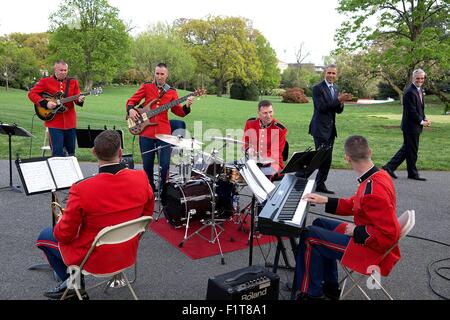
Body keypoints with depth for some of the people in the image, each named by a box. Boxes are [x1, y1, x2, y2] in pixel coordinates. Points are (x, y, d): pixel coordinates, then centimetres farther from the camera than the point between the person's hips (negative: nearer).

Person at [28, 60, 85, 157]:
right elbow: (31, 93, 1)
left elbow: (76, 98, 5)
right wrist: (45, 103, -12)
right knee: (58, 152, -5)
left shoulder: (73, 82, 8)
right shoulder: (45, 81, 0)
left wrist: (79, 100, -19)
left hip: (70, 122, 3)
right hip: (54, 122, -3)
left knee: (71, 151, 12)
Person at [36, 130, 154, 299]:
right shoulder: (141, 178, -17)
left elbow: (64, 235, -16)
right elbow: (147, 214, 0)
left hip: (95, 261, -4)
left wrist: (61, 221, 6)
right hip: (129, 255, 4)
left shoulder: (81, 189, -29)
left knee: (44, 236, 20)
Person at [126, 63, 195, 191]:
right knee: (147, 165, 9)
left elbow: (179, 112, 7)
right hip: (146, 132, 0)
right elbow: (131, 101, 10)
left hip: (163, 133, 0)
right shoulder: (146, 87, 6)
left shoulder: (171, 92, 8)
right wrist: (130, 109, -10)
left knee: (165, 165, -1)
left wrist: (187, 106, -12)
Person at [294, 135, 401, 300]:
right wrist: (325, 200, 8)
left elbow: (388, 234, -31)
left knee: (309, 235, -8)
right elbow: (355, 204, 12)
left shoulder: (373, 191, -32)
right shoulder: (379, 175, -1)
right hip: (364, 233, 10)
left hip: (371, 249, -10)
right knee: (320, 224, 19)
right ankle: (330, 287, 27)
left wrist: (356, 231, -19)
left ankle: (312, 292, 10)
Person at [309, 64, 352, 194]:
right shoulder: (317, 88, -9)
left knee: (328, 159, 9)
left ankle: (320, 184, 18)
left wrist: (342, 102, -10)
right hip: (320, 128, -8)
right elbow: (321, 107, -18)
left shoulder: (336, 89, 14)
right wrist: (338, 99, -23)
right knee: (323, 157, -10)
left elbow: (339, 111, 11)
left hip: (330, 129, 8)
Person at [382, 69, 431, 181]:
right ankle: (413, 173, 16)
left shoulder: (420, 90, 13)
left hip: (416, 126, 10)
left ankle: (390, 167, 19)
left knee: (407, 149, 14)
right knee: (412, 150, 3)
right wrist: (422, 122, -11)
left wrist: (424, 119, 4)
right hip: (411, 126, -10)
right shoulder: (410, 92, -19)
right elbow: (412, 111, -20)